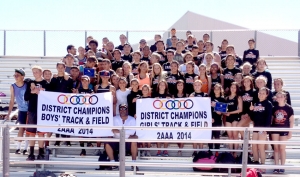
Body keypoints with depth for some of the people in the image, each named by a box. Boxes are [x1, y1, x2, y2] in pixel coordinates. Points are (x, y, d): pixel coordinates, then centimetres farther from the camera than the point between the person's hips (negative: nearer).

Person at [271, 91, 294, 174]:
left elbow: (292, 120, -2)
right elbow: (271, 119, 11)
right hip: (275, 129, 3)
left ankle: (282, 167, 10)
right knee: (276, 148, 5)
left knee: (282, 148, 1)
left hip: (284, 130, -3)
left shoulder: (288, 108, -4)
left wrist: (290, 132, -5)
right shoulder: (274, 108, 5)